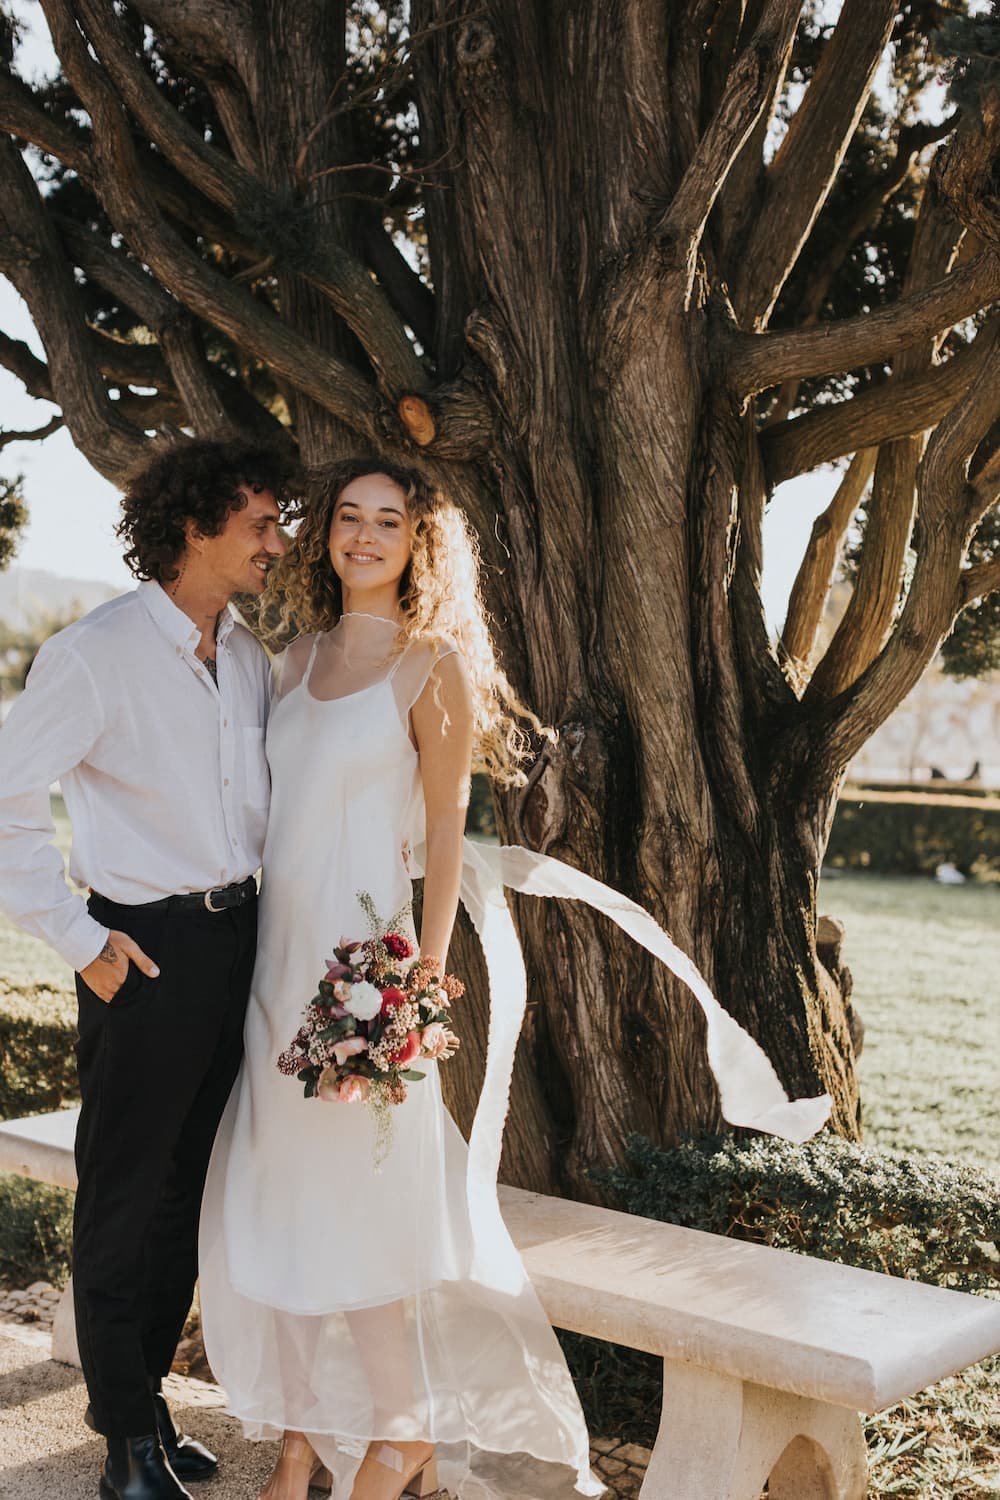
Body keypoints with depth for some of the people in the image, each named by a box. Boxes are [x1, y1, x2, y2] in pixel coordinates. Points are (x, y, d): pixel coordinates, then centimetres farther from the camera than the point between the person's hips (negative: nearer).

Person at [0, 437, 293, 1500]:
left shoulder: (250, 657, 9)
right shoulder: (96, 653, -13)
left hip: (238, 941, 7)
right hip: (146, 952, -7)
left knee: (189, 1189, 16)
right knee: (120, 1196, 7)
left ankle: (144, 1400, 34)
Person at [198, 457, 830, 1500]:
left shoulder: (432, 663, -5)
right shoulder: (298, 657, 12)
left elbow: (445, 833, -7)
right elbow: (279, 806, 14)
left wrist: (423, 976, -12)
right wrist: (258, 955, 10)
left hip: (364, 944, -6)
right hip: (279, 945, 6)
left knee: (358, 1197, -1)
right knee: (275, 1198, 8)